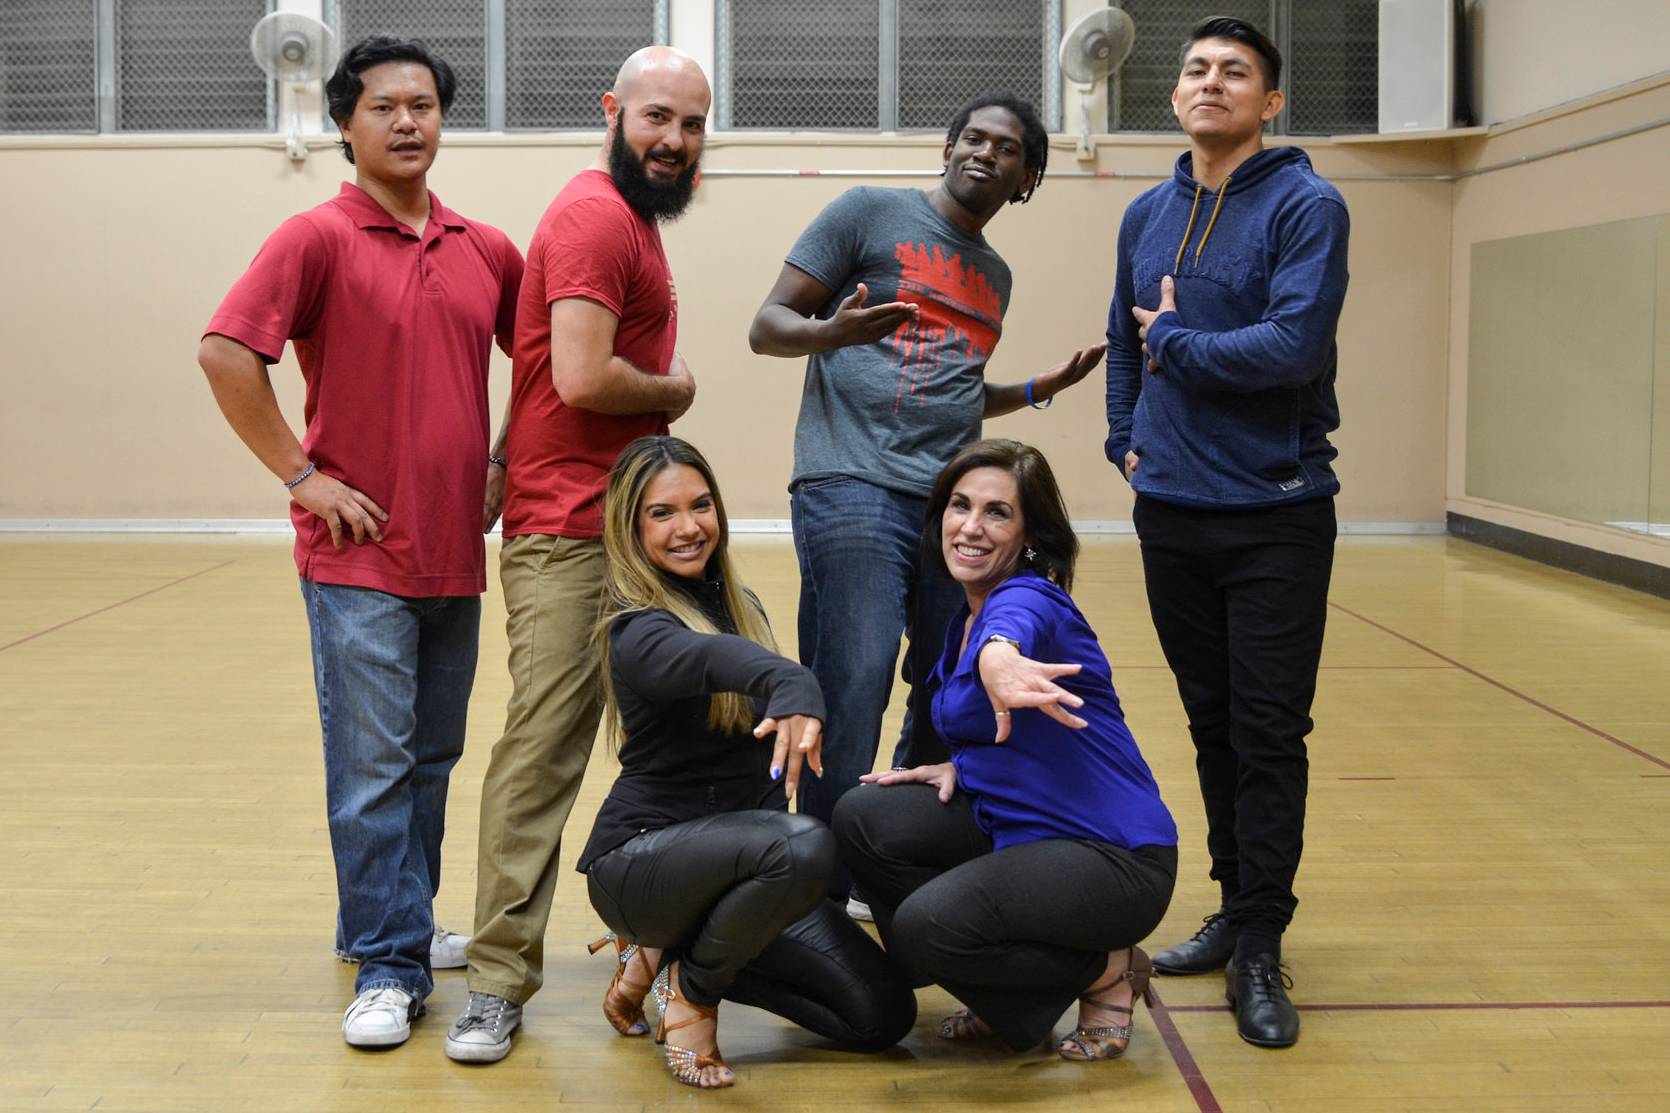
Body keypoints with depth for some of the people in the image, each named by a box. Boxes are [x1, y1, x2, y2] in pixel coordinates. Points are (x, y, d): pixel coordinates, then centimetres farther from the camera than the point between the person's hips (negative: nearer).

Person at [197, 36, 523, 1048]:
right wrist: (300, 473, -14)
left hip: (456, 551, 6)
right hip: (359, 552, -5)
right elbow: (226, 353, -15)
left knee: (434, 757, 15)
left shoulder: (487, 250, 9)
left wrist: (510, 467, 14)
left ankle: (394, 924, 31)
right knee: (374, 767, -3)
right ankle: (389, 969, 5)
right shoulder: (319, 238, -7)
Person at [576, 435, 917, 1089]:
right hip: (642, 856, -8)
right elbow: (710, 659, -45)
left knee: (884, 1015, -2)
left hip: (734, 850, 8)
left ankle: (670, 949, 12)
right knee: (804, 846, -38)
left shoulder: (738, 604, 7)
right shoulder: (638, 633, -19)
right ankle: (691, 985, -9)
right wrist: (793, 688, -64)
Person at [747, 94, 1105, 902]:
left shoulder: (994, 274, 25)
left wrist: (1039, 389, 22)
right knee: (854, 686, -16)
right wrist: (829, 331, -20)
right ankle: (822, 889, -6)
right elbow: (768, 326, 1)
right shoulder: (870, 213, 6)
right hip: (853, 486, -7)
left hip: (953, 501, 7)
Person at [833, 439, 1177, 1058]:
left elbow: (1012, 630, -46)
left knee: (926, 925, -27)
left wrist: (998, 658, -70)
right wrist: (959, 767, 0)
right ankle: (1004, 1003, 8)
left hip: (1115, 858, -9)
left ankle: (1107, 972, 0)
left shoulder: (1030, 597, -17)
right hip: (1018, 832, 9)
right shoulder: (963, 621, 10)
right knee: (863, 820, -6)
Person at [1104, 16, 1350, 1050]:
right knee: (1213, 724, 14)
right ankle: (1237, 908, 27)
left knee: (1269, 736, -2)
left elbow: (1295, 344, -22)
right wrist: (1126, 439, 10)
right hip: (1171, 512, 6)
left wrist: (1175, 339, -10)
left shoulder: (1307, 206, -9)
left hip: (1275, 516, -5)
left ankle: (1260, 949, 6)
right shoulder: (1148, 216, 10)